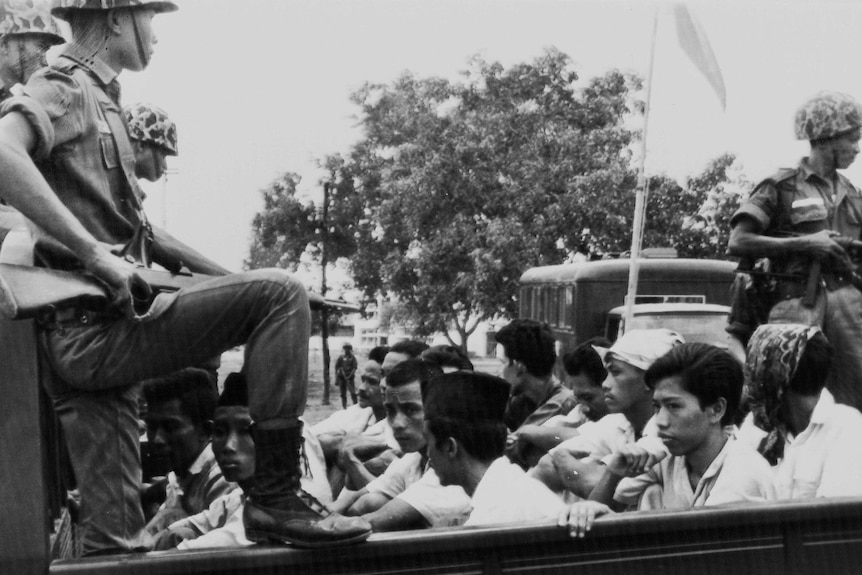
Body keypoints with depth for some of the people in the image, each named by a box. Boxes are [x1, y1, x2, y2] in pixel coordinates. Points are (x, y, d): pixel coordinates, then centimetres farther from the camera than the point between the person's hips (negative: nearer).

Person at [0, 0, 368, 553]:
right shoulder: (64, 86, -4)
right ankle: (277, 497, -12)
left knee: (115, 539, 8)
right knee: (278, 293, -13)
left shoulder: (96, 96, 26)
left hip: (80, 342, 10)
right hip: (94, 325, -10)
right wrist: (94, 252, -26)